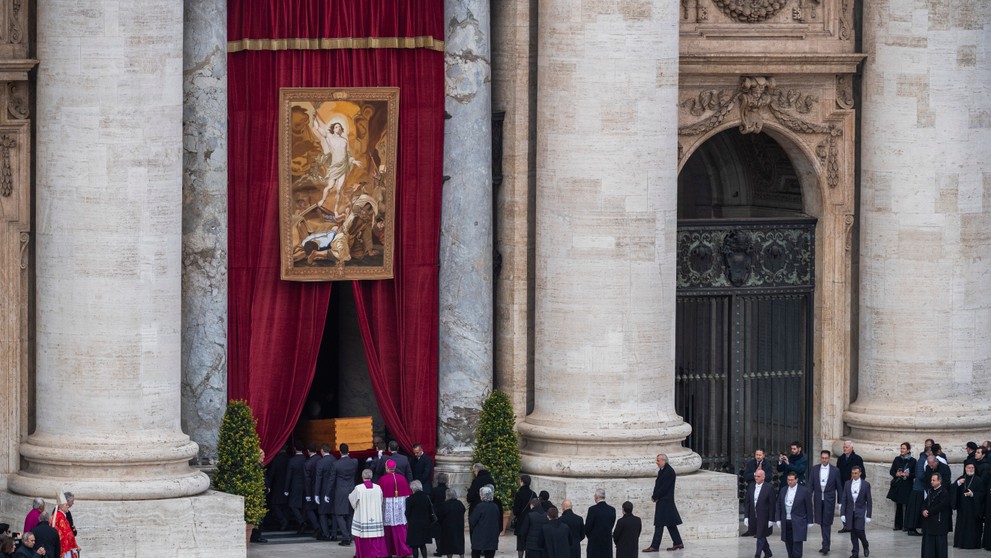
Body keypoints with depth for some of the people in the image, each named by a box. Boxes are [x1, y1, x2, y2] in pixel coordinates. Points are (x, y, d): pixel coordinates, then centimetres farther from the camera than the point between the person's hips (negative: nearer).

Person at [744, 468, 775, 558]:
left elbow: (772, 505, -8)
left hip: (763, 517, -5)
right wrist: (746, 516, 4)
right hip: (753, 517, 5)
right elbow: (747, 503, 9)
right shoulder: (751, 487, 6)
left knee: (761, 537, -5)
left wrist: (771, 519, -10)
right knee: (760, 537, 16)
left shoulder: (769, 488, -9)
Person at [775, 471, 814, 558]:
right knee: (789, 547, 8)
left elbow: (809, 508, -1)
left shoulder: (805, 491, -5)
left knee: (797, 548, -9)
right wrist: (778, 519, 5)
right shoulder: (783, 491, 9)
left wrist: (809, 522, 0)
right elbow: (778, 507, 13)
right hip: (786, 523, 5)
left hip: (798, 524, -5)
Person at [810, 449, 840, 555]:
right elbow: (810, 485, 5)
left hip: (829, 500, -3)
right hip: (818, 500, 3)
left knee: (827, 523, -8)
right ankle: (826, 544, 19)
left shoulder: (835, 470, -2)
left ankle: (825, 546, -10)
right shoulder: (815, 469, 3)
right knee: (822, 523, 9)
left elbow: (839, 487, 2)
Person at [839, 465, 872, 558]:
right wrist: (842, 514, -2)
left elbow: (869, 501, -1)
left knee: (859, 531, -10)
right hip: (850, 512, 3)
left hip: (860, 512, -3)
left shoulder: (866, 484, -3)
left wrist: (868, 516, -5)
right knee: (853, 533, 2)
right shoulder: (847, 484, 4)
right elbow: (843, 500, 5)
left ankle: (866, 546, 17)